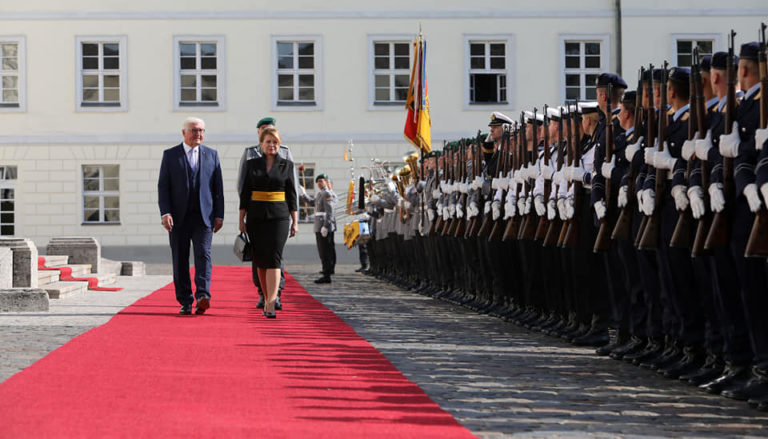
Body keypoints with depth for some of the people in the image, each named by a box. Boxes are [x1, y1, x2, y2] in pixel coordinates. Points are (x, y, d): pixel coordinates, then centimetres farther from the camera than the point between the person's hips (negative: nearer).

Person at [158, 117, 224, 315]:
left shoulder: (212, 155, 10)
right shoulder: (170, 155, 5)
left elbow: (218, 187, 10)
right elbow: (163, 187, 1)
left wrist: (219, 215, 2)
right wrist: (165, 213, -11)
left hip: (203, 216, 0)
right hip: (179, 217, 0)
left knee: (203, 254, -15)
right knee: (180, 260, 3)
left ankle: (203, 296, -25)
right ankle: (185, 302, 9)